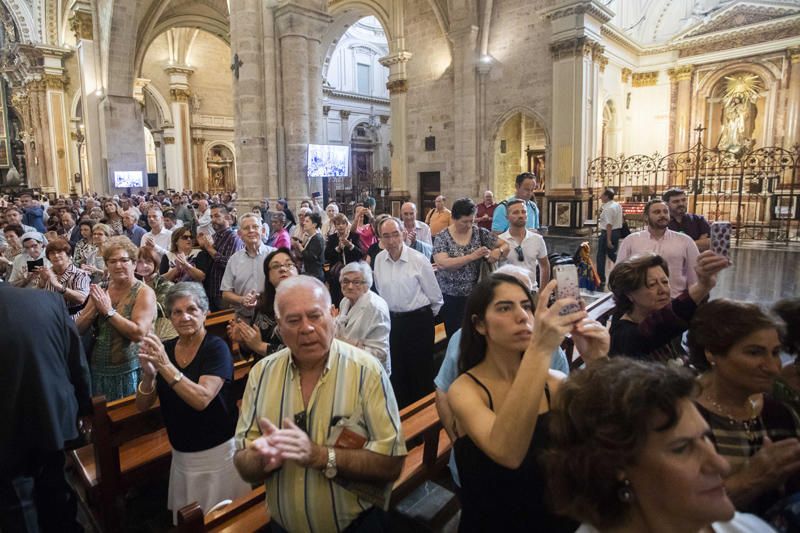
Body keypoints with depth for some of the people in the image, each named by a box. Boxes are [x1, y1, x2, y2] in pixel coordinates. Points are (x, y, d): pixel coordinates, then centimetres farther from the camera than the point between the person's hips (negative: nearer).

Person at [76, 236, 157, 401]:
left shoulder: (144, 293, -10)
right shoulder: (101, 291, 7)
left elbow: (138, 333, -22)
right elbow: (79, 329, 4)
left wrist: (108, 310, -18)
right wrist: (95, 307, -12)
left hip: (129, 371, -5)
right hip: (98, 370, 5)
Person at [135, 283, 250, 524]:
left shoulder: (216, 347, -16)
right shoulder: (165, 349, 0)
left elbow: (202, 400, -27)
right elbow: (142, 406, 0)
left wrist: (165, 366, -33)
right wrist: (148, 374, -20)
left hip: (218, 453, -5)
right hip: (181, 455, 5)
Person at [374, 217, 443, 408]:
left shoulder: (419, 260, -15)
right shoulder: (379, 260, -2)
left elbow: (435, 296, -5)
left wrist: (426, 317, 7)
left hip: (418, 320, -5)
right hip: (393, 321, 5)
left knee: (421, 371, 5)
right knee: (397, 370, 16)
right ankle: (402, 411, 34)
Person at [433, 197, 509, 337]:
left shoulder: (480, 233, 1)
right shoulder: (442, 237, -6)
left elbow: (505, 245, 8)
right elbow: (442, 264, -21)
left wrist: (498, 251, -16)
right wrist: (472, 256, -25)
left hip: (475, 294, 2)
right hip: (450, 296, -1)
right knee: (455, 335, 6)